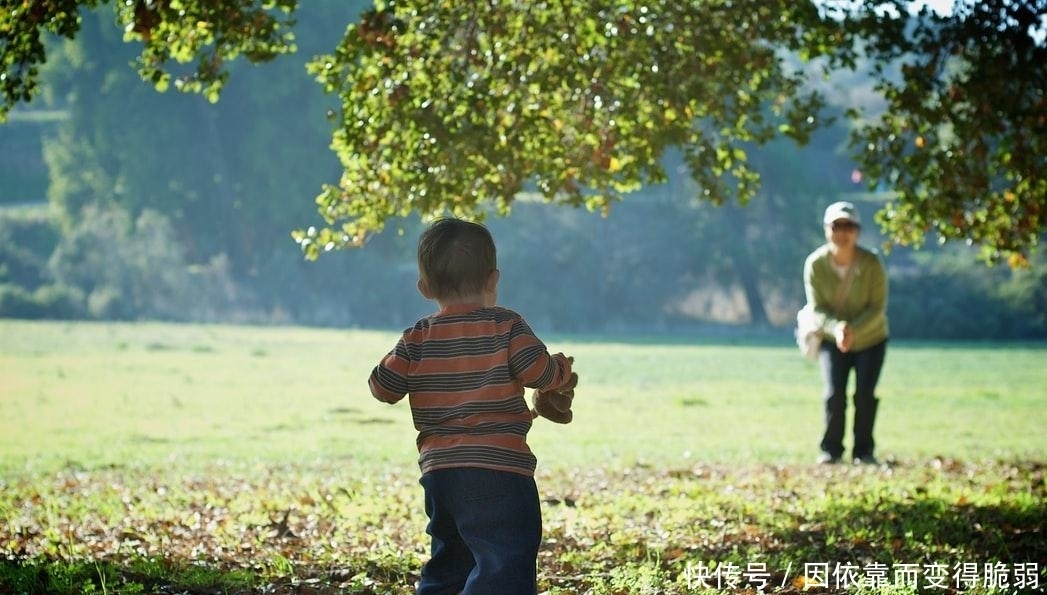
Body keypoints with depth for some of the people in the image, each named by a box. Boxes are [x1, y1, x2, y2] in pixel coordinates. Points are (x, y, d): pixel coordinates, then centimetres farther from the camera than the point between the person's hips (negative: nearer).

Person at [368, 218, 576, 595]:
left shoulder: (417, 339, 8)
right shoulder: (506, 326, -3)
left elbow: (382, 387, 8)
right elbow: (539, 371, -9)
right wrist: (563, 369, 12)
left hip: (438, 471, 6)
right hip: (498, 470, -6)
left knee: (448, 563, 21)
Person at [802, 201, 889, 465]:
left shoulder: (871, 264, -21)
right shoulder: (815, 264, -18)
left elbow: (877, 308, -18)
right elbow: (817, 308, -16)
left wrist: (854, 329, -35)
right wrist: (836, 328, -36)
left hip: (870, 339, 0)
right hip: (832, 341, 0)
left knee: (865, 394, -8)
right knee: (834, 394, -11)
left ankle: (863, 451, 6)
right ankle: (831, 450, 4)